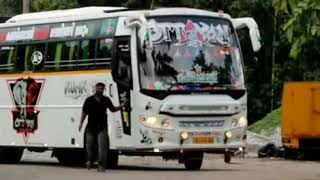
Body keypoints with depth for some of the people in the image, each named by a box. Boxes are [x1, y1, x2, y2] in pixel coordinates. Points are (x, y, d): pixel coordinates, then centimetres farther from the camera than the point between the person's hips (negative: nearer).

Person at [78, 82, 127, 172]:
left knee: (102, 146, -10)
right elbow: (84, 112, 8)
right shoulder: (89, 100, 3)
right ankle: (89, 161, 33)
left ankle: (101, 165, -12)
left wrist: (121, 106, -3)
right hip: (91, 126, 0)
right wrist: (81, 123, -1)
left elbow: (113, 109, 14)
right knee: (90, 145, 9)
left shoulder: (106, 100, 7)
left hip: (102, 127, 0)